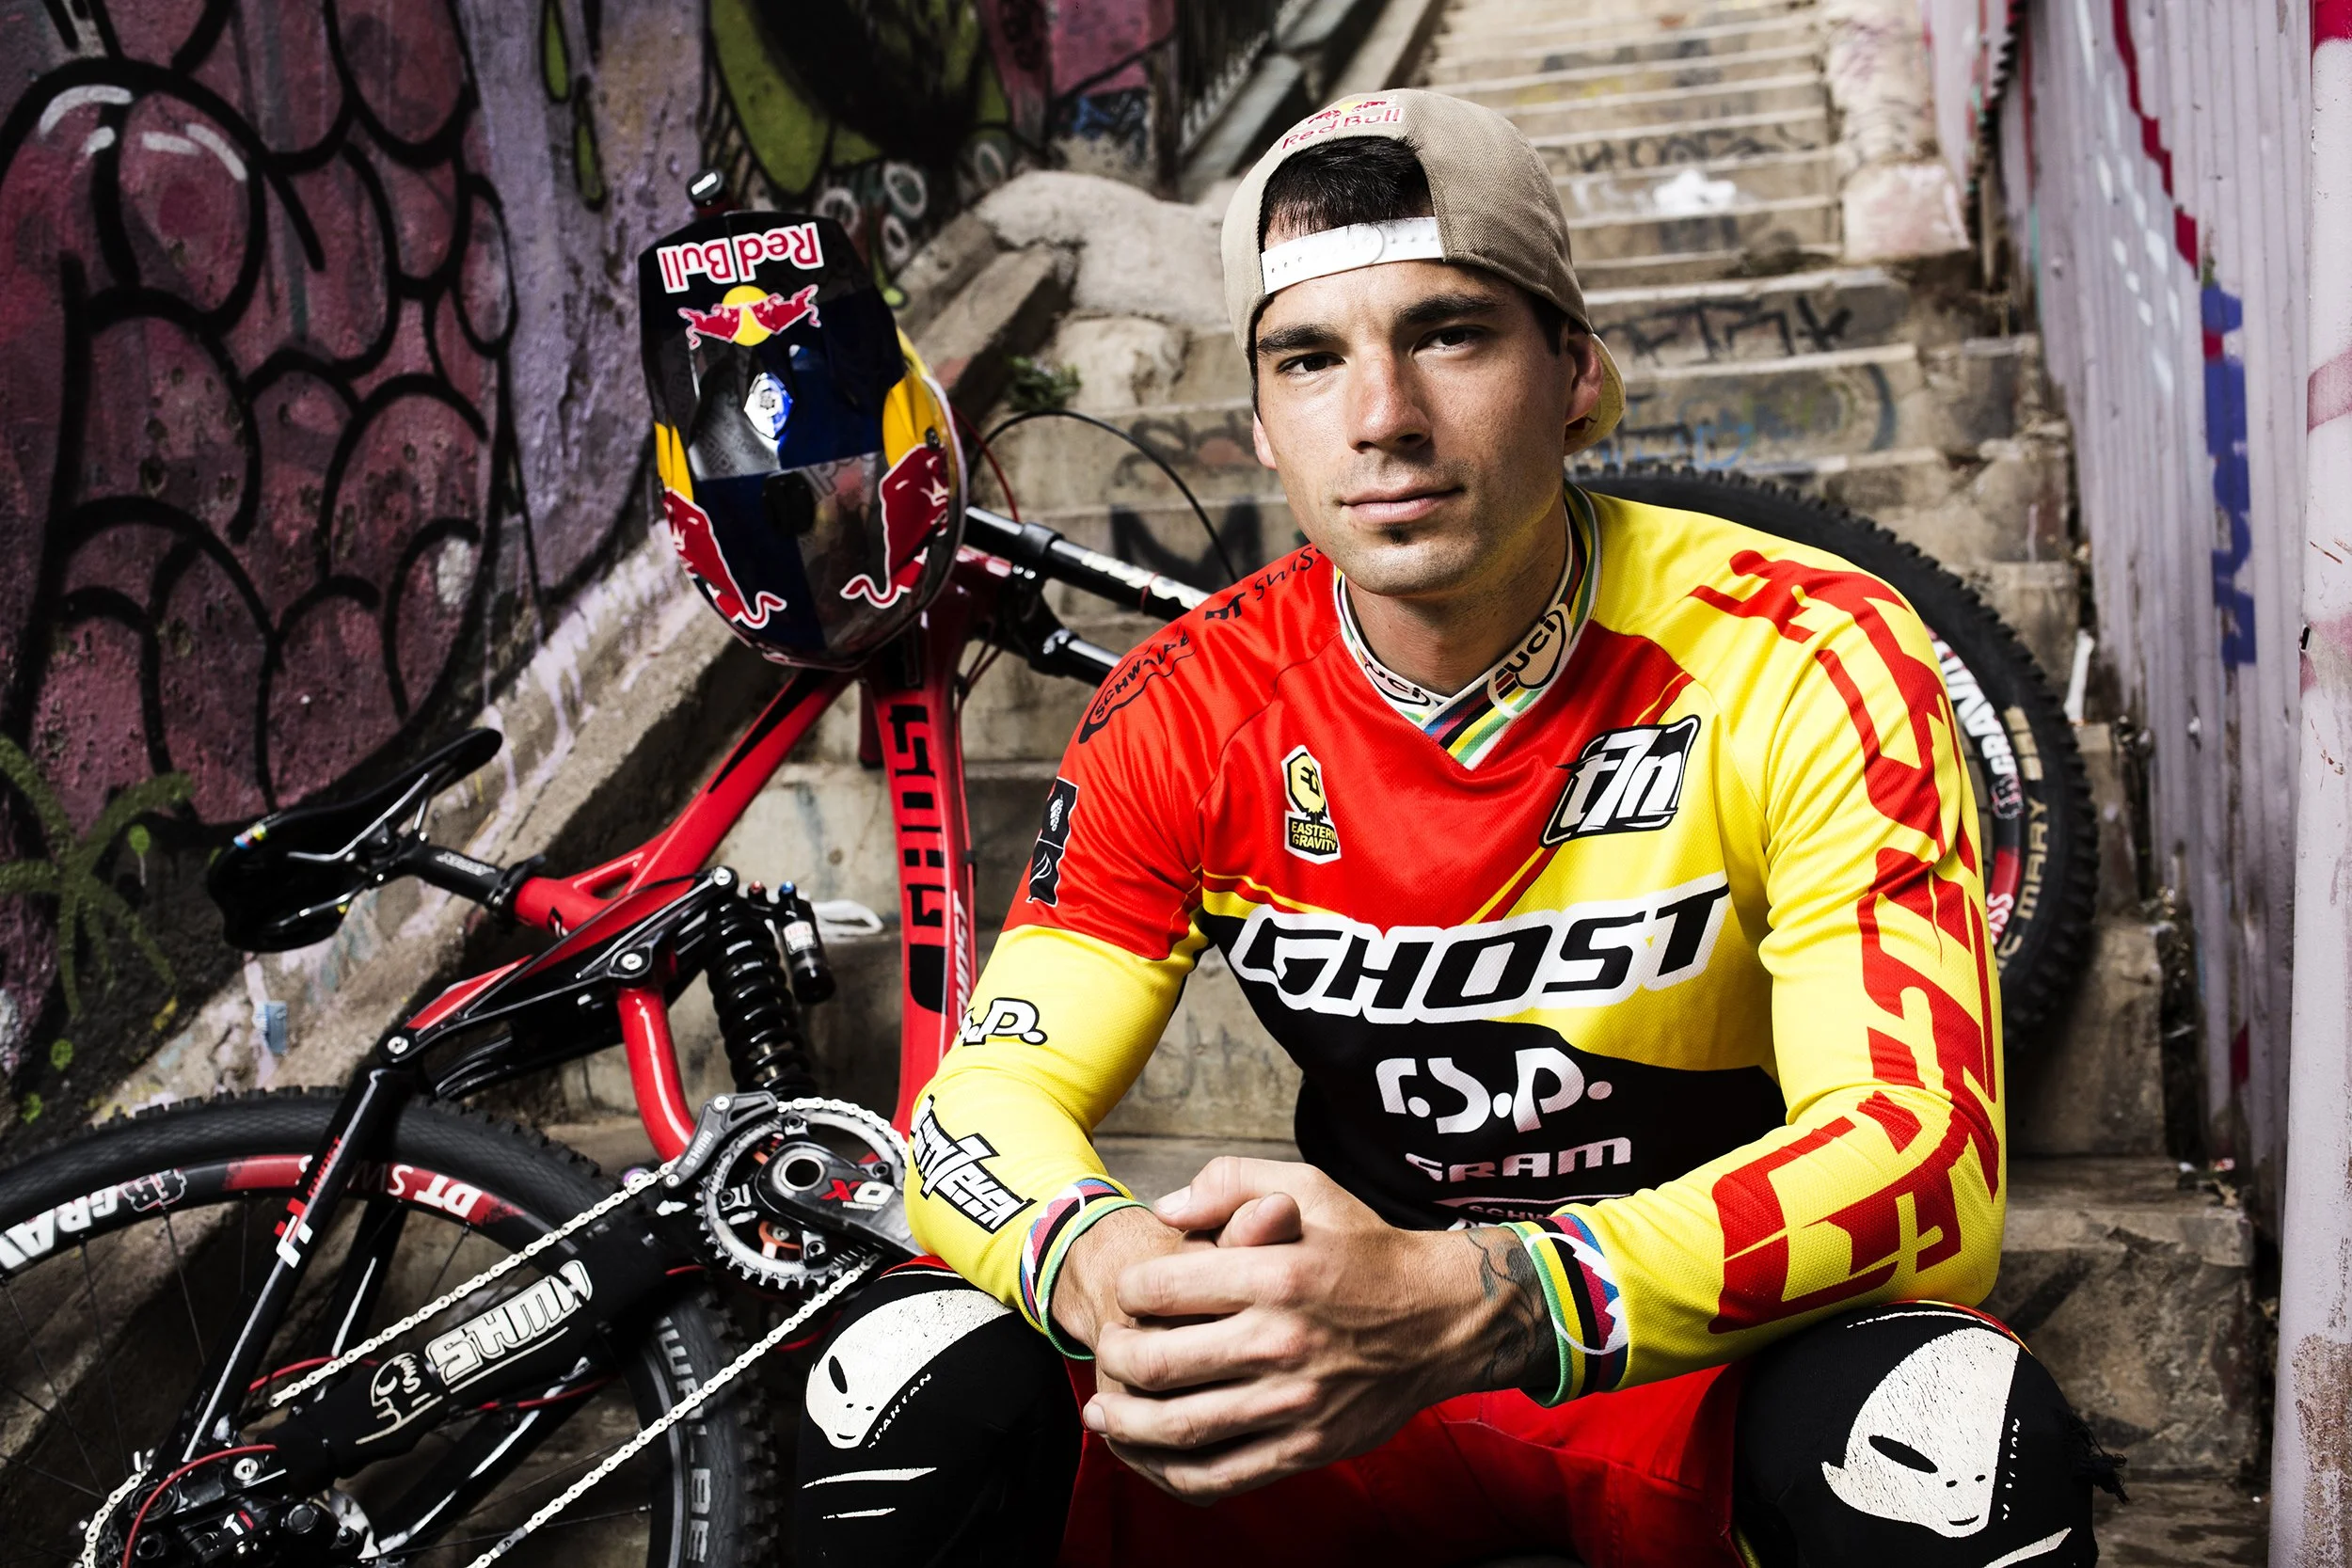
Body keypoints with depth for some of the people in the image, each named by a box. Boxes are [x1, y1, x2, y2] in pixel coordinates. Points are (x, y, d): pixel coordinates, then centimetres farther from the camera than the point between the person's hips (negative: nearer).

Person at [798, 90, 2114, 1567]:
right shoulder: (1191, 711, -8)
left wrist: (1476, 1306, -42)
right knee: (924, 1377, -21)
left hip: (1711, 1373, -1)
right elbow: (987, 1099, -10)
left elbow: (1928, 1162, -27)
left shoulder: (1805, 665, -18)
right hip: (1347, 1363, 2)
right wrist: (1102, 1263, -36)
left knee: (1960, 1426, -35)